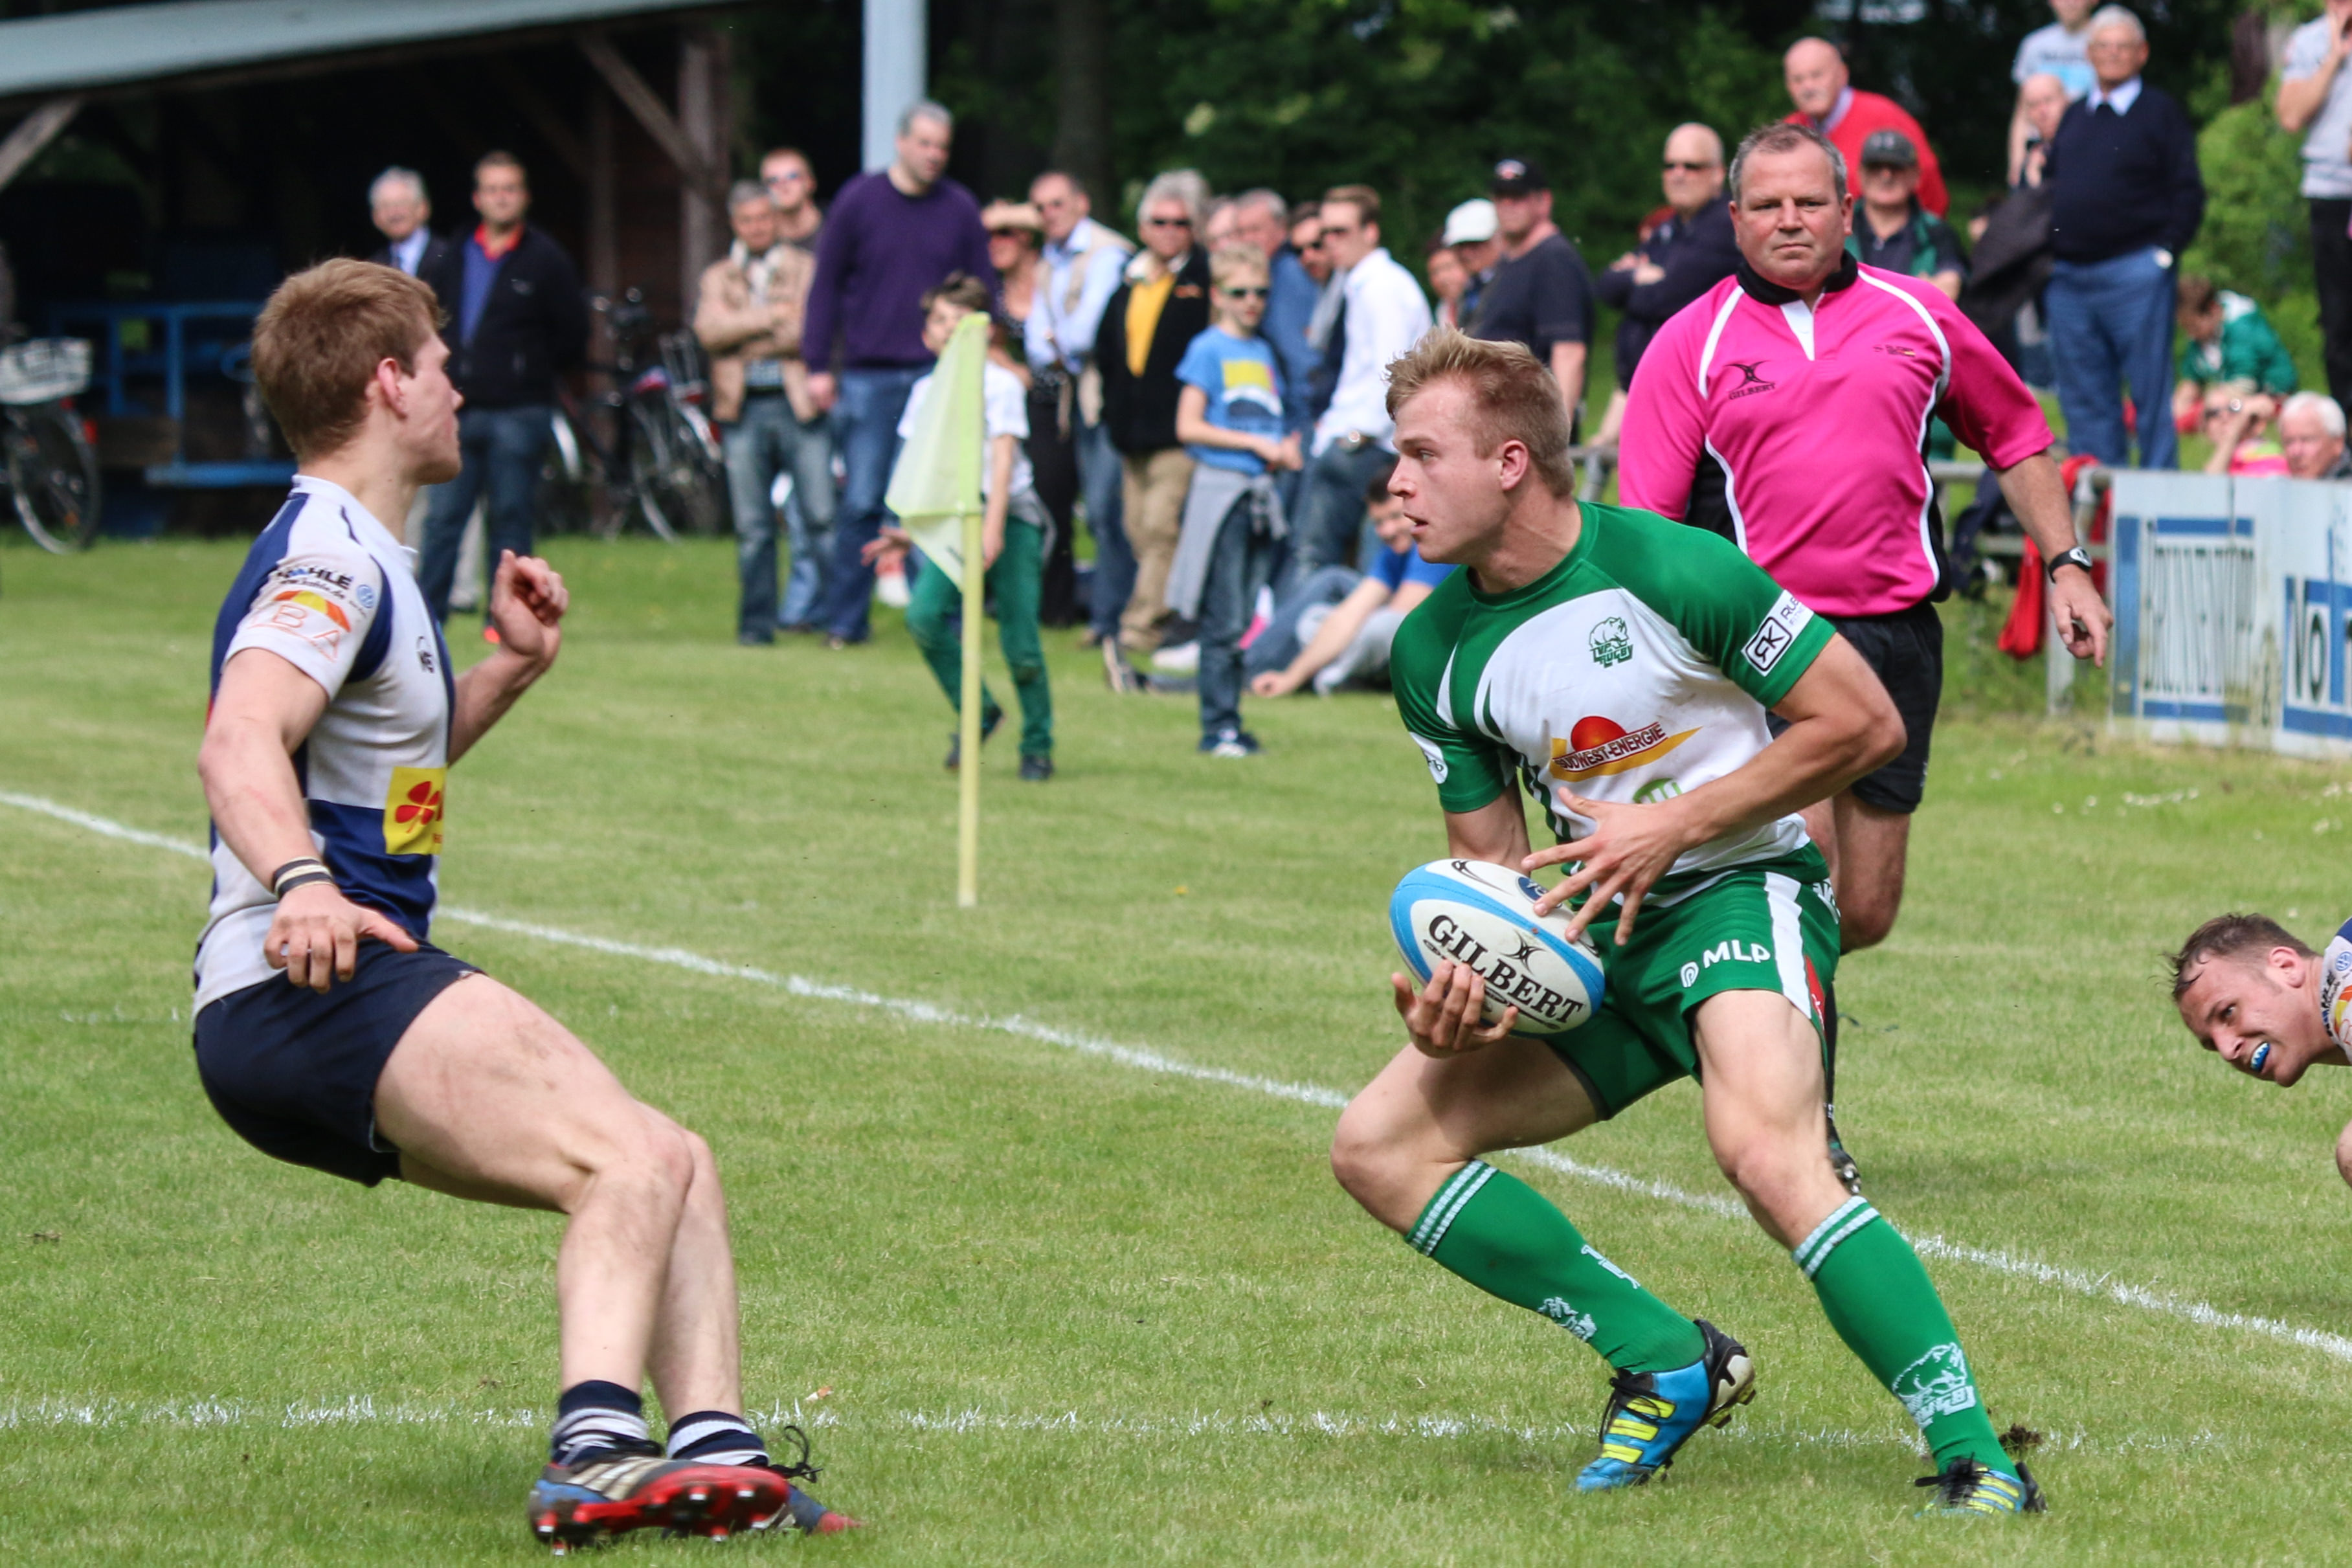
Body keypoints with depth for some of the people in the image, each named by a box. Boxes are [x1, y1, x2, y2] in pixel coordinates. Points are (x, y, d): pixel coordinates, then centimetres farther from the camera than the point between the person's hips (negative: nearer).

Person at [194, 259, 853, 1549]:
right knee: (631, 1160, -25)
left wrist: (508, 667, 21)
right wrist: (301, 884, -45)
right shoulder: (326, 555, -10)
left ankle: (711, 1447, -6)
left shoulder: (357, 557, 23)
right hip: (311, 992, -11)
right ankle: (595, 1453, -40)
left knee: (673, 1167, 7)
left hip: (367, 979, 11)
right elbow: (240, 742, -27)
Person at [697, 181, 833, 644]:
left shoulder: (807, 268, 10)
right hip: (743, 410, 2)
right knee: (752, 527, 2)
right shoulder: (717, 277, 16)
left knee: (820, 516, -6)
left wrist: (746, 338, -6)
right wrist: (770, 317, -10)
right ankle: (757, 620, 7)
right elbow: (710, 329, -3)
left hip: (798, 402, -2)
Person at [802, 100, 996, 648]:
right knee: (861, 504, 0)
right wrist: (819, 366, 2)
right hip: (867, 376, -1)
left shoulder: (961, 210, 6)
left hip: (938, 376, 1)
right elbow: (826, 284, 6)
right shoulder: (859, 201, 3)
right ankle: (846, 621, 8)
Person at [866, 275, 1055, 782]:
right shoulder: (926, 392, 10)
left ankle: (1038, 745, 11)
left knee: (1020, 641, -8)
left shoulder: (1001, 384, -5)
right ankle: (977, 713, 1)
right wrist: (909, 532, 14)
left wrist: (993, 528, -23)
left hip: (1012, 516, -4)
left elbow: (1003, 456, -14)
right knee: (924, 615, -18)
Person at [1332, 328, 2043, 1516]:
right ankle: (1666, 1362, -1)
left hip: (1739, 891, -7)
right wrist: (1455, 994, -12)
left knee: (1763, 1151, -34)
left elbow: (1864, 723, -13)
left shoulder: (1670, 570, -18)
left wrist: (1675, 825, -17)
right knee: (1377, 1145, -3)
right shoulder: (1430, 651, 1)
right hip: (1595, 936, 7)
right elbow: (1493, 859, 10)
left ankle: (1976, 1461, -31)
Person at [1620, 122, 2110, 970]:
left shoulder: (1919, 316, 9)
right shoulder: (1689, 344, 2)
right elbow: (1645, 522, -1)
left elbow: (2017, 438, 22)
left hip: (1895, 636, 3)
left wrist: (2065, 566, 14)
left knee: (1865, 917, 6)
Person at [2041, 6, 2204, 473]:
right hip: (2068, 276, 6)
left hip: (2134, 272, -6)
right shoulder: (2073, 116, 17)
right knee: (2084, 397, 7)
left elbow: (2187, 191, -4)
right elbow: (2049, 185, 20)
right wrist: (2046, 252, 8)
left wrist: (2165, 251, -12)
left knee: (2149, 392, -3)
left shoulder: (2161, 112, 1)